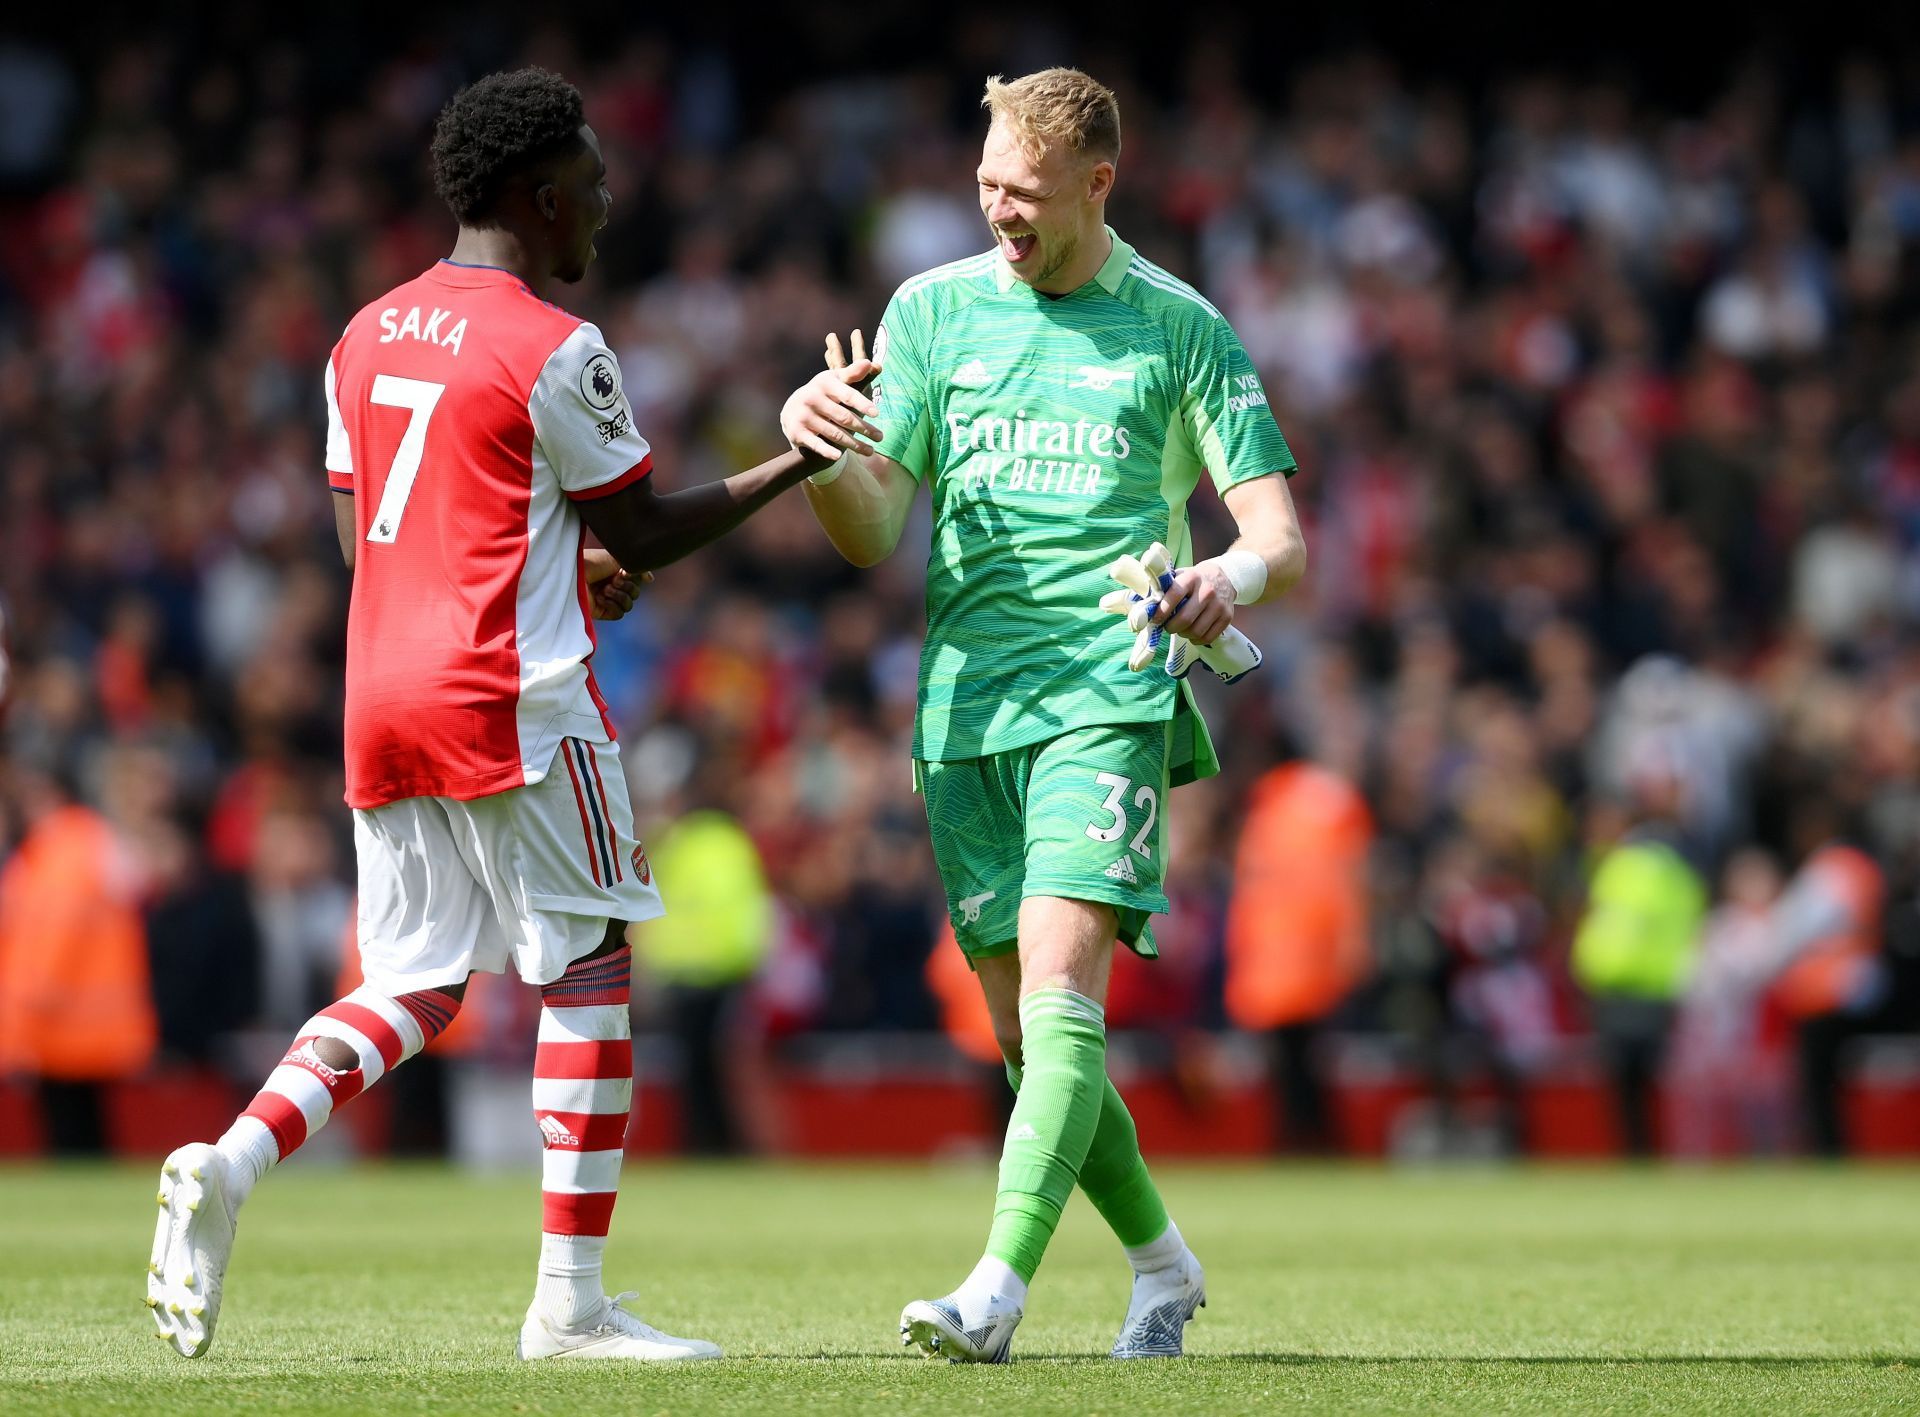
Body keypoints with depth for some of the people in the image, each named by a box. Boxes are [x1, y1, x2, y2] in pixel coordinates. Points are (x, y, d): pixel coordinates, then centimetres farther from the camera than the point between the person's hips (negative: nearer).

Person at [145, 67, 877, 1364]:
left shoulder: (366, 337, 13)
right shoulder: (554, 352, -10)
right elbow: (646, 538, -4)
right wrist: (797, 465, 7)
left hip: (382, 699, 7)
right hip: (514, 701, -7)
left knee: (413, 987, 13)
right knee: (589, 974, 2)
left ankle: (235, 1161, -12)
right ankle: (572, 1299, 0)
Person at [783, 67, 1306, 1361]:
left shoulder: (1180, 329, 5)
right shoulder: (933, 311, 11)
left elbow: (1282, 540, 4)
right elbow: (873, 535, 8)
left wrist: (1236, 574, -20)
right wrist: (820, 454, -14)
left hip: (1107, 696, -4)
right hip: (964, 707, 4)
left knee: (1060, 994, -19)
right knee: (1025, 1031, 5)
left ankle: (999, 1290, -28)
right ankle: (1162, 1264, 24)